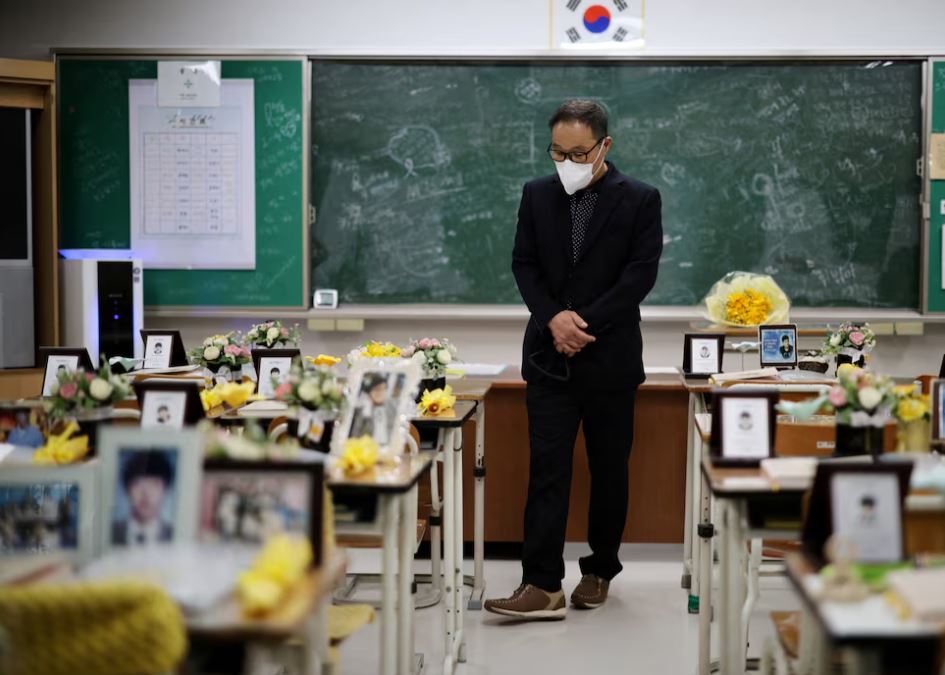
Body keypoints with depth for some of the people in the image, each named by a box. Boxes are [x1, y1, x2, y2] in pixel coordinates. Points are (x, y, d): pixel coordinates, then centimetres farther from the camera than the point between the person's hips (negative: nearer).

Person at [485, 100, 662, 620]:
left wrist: (585, 323, -15)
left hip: (610, 357, -2)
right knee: (547, 469, -4)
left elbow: (640, 274, -8)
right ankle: (542, 586, -6)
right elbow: (523, 264, 6)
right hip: (549, 356, 2)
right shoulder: (537, 195, 7)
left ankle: (600, 572, 22)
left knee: (609, 470, 8)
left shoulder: (639, 200, -3)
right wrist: (553, 318, -11)